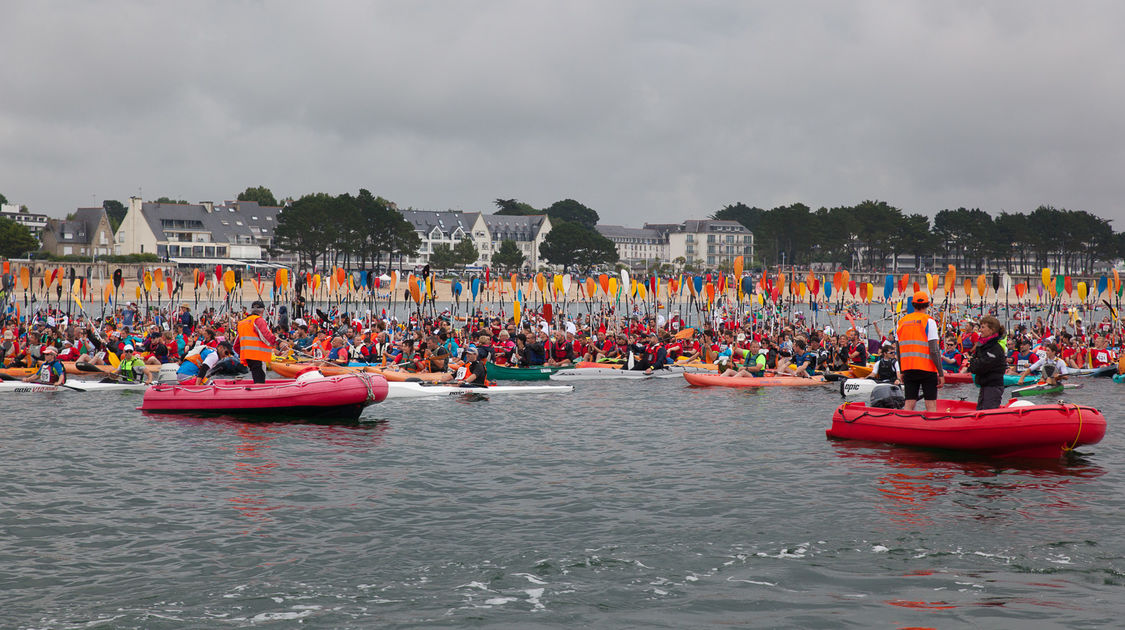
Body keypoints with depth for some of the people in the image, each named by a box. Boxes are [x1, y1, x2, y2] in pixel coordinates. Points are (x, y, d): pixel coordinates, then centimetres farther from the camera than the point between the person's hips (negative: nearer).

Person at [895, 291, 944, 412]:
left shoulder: (901, 322, 8)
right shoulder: (928, 321, -7)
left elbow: (898, 350, 11)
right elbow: (934, 350, -12)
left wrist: (902, 372, 19)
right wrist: (941, 373, -9)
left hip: (908, 369, 4)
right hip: (927, 369, -4)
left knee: (909, 405, 6)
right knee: (931, 405, -1)